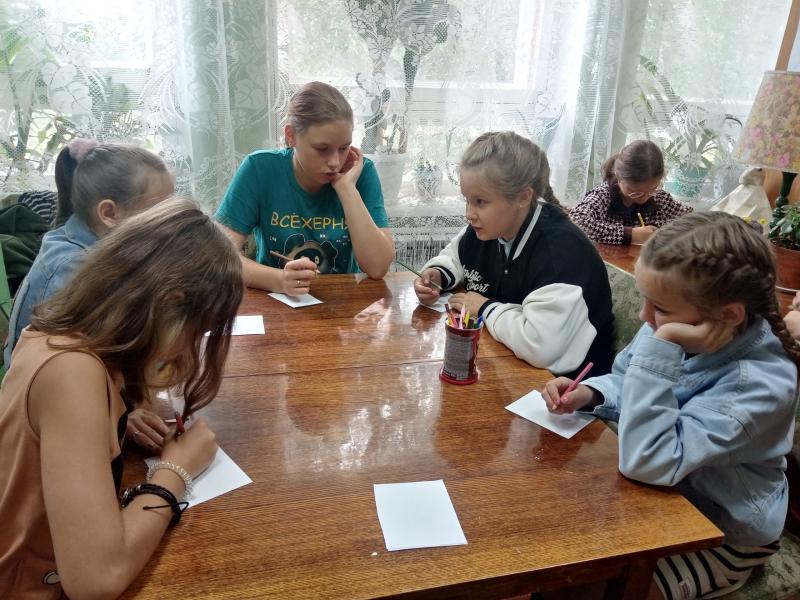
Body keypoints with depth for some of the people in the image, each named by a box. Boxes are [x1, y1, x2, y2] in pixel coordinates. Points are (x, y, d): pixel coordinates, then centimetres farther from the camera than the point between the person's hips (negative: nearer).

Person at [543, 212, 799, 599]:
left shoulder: (759, 384, -32)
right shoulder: (672, 329, -14)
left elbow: (646, 461, -40)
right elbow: (623, 384, 5)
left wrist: (660, 351, -43)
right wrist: (588, 394, -18)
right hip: (661, 492, 6)